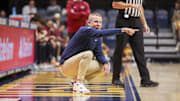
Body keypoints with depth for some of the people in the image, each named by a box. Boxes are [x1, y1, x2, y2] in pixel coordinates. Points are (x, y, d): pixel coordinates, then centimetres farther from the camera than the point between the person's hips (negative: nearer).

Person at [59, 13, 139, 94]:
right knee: (88, 54, -29)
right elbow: (101, 33, -35)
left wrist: (106, 63, -20)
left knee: (102, 65, 3)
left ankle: (76, 81, 7)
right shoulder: (84, 30, -19)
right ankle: (78, 84, -23)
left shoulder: (97, 39, 8)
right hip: (65, 66, -8)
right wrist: (122, 30, -40)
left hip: (76, 66, 8)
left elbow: (99, 54, 3)